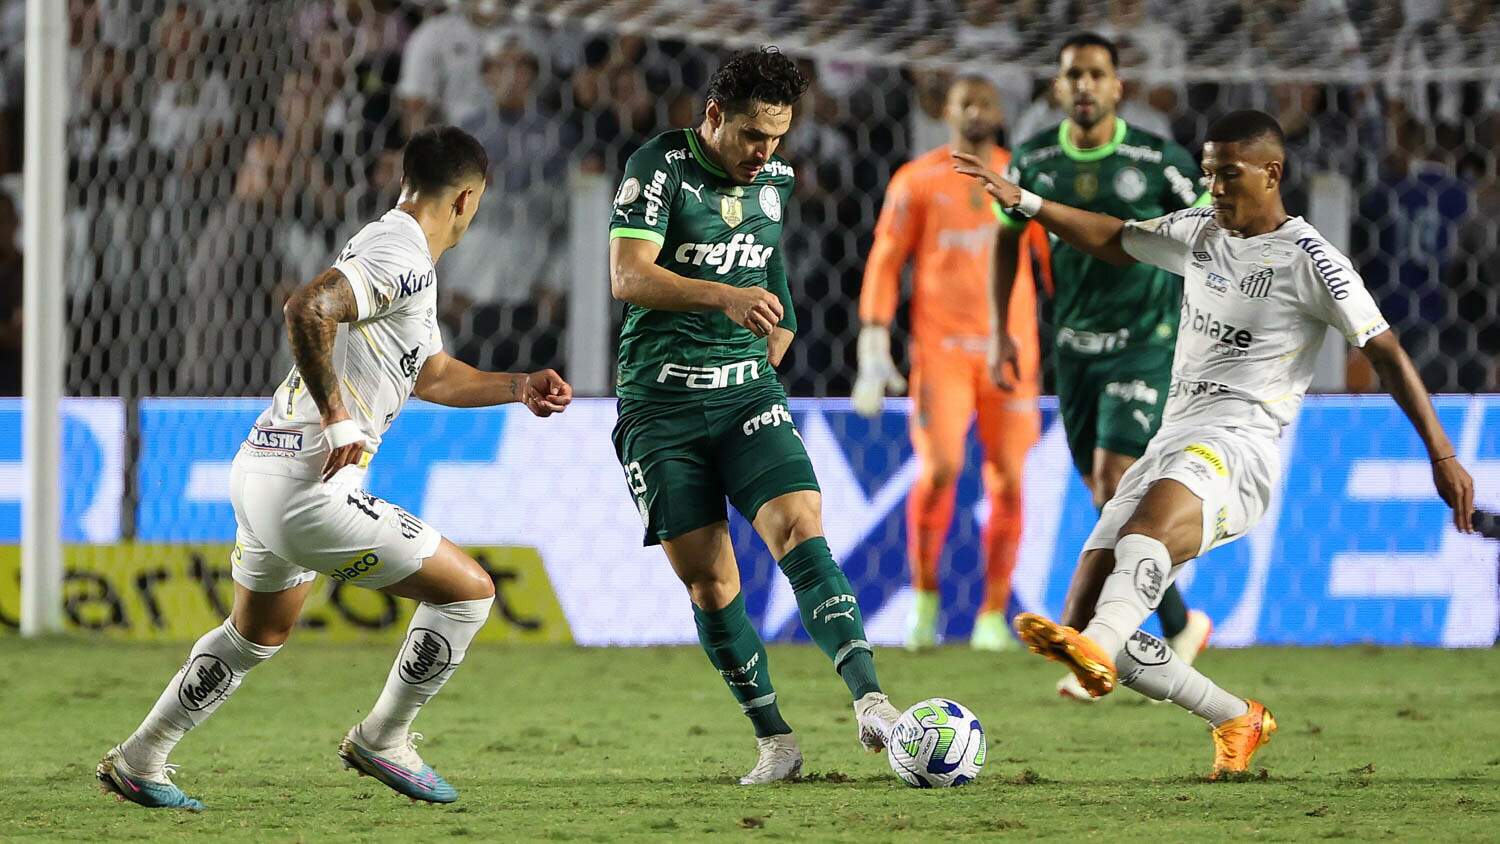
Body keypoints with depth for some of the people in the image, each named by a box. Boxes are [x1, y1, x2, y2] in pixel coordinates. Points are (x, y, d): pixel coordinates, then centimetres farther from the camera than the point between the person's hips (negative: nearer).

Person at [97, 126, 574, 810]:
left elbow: (431, 375, 31)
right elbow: (306, 309, -30)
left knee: (256, 635, 30)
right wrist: (338, 418, -27)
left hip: (260, 472, 10)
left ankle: (137, 760, 35)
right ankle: (383, 739, 10)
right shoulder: (403, 258, -15)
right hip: (308, 488, -10)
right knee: (468, 590, -1)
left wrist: (519, 387, 23)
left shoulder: (396, 255, 18)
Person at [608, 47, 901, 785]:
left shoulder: (773, 183, 9)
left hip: (746, 393, 3)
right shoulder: (659, 168, -8)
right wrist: (723, 297, -32)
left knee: (801, 529, -20)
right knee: (708, 581, -4)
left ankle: (869, 699, -32)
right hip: (661, 403, -3)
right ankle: (774, 741, 7)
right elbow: (627, 276, -20)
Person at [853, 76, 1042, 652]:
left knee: (1008, 483, -3)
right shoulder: (917, 182, 3)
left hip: (1010, 348, 2)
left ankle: (993, 615, 8)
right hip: (940, 349, -2)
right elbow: (884, 264, 3)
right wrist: (874, 355, -4)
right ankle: (924, 593, 2)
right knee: (940, 470, -17)